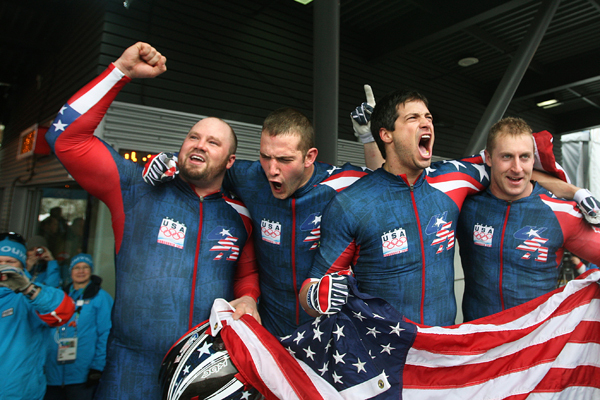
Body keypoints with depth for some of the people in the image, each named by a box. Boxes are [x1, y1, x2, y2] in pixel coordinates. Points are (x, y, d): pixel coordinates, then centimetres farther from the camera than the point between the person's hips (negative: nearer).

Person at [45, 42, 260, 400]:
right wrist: (122, 71, -15)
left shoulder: (240, 216, 3)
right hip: (132, 370, -2)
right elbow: (67, 136, -11)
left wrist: (248, 298, -5)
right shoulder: (139, 189, -5)